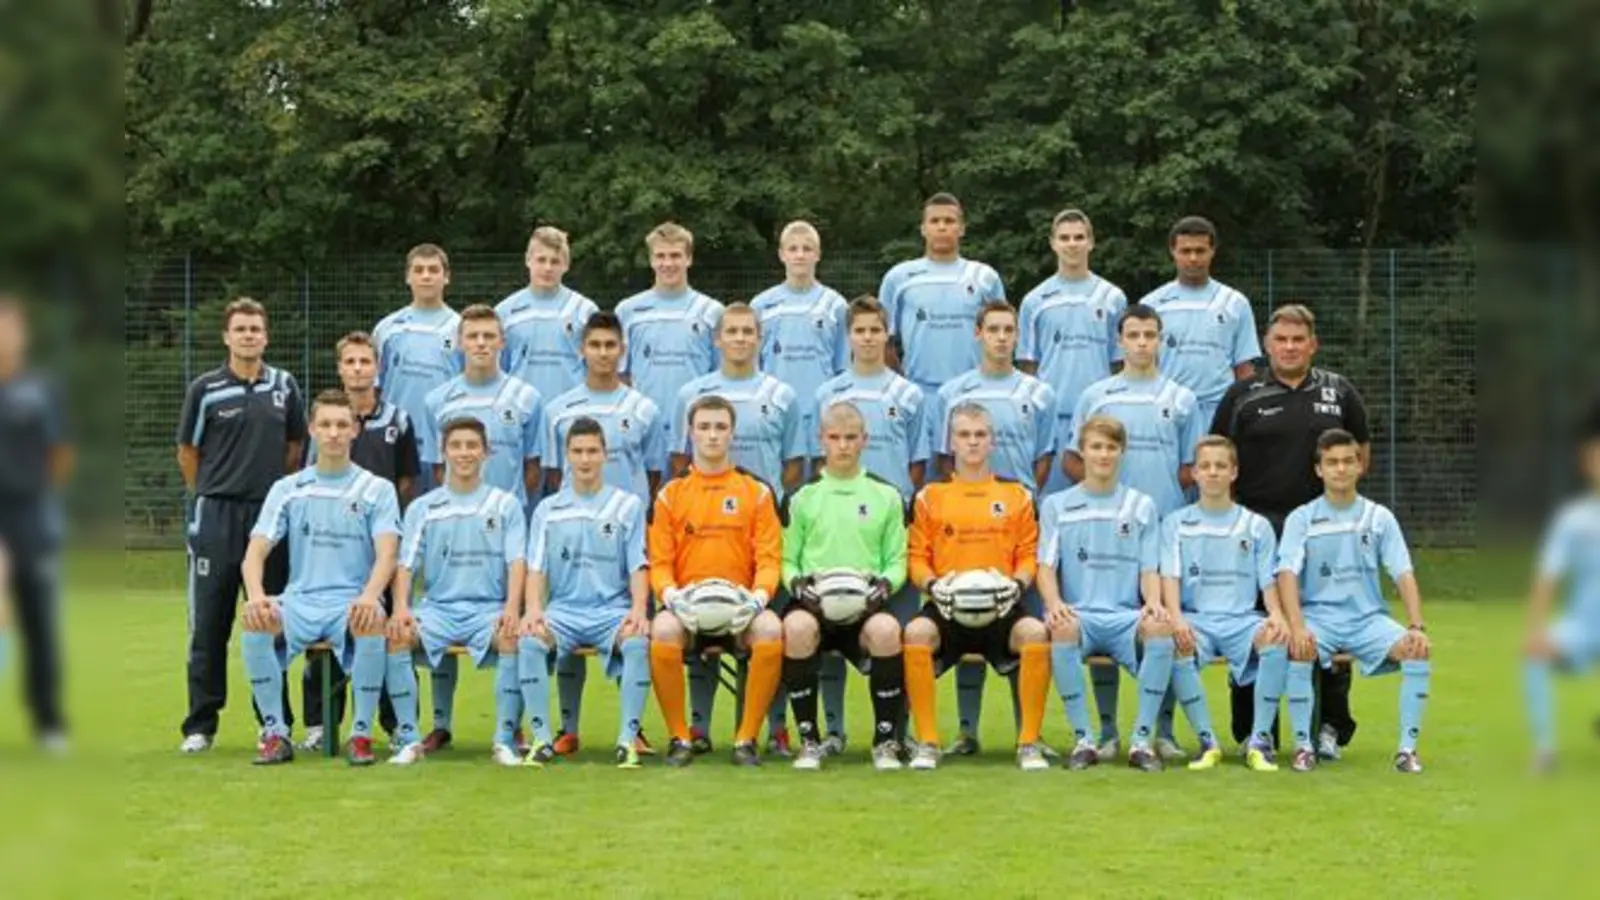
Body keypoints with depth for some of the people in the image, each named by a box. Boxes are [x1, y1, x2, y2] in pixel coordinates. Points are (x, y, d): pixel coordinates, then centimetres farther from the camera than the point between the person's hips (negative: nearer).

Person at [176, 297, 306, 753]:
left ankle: (276, 720, 14)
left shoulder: (284, 386, 6)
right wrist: (212, 495, 8)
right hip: (217, 516, -2)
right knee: (209, 624, 1)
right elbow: (187, 453, 6)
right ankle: (201, 725, 6)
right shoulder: (205, 389, -1)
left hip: (271, 514, 2)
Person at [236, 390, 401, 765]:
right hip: (300, 601, 2)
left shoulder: (377, 489, 7)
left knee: (372, 624, -37)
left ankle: (362, 733, -20)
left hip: (352, 603, -2)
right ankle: (275, 732, -16)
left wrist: (370, 596, -29)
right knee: (255, 623, -30)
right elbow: (255, 552, 3)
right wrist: (255, 595, -21)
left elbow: (387, 555, -6)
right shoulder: (287, 489, 12)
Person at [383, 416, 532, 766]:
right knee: (396, 635, -29)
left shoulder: (505, 504, 10)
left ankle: (505, 739, -24)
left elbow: (517, 562, 0)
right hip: (437, 607, 1)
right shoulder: (422, 507, 13)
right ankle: (409, 739, -21)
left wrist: (512, 607, -18)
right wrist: (401, 607, -15)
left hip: (489, 607, -1)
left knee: (512, 636, -35)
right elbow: (406, 565, 5)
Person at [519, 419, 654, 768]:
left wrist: (639, 609, -15)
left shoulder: (628, 505, 10)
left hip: (613, 608, -1)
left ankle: (628, 737, -27)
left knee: (638, 643, -34)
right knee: (529, 641, -31)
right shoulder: (547, 510, 13)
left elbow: (638, 566, 4)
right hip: (563, 609, 1)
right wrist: (533, 608, -14)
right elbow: (536, 568, 7)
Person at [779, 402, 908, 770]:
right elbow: (786, 559, 11)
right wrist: (797, 582, -10)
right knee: (796, 626, -37)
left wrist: (885, 583, -9)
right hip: (813, 602, 0)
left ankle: (886, 740, -16)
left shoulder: (886, 496, 14)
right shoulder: (801, 497, 13)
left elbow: (897, 560, 12)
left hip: (867, 604, 0)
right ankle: (809, 740, -20)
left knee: (886, 629, -36)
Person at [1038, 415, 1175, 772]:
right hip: (1078, 614, -1)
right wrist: (1054, 603, -17)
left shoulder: (1141, 505, 16)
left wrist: (1153, 603, -13)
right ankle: (1083, 739, -24)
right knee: (1062, 629, -37)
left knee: (1160, 627, -34)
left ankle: (1142, 739, -23)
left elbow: (1149, 570, 10)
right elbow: (1046, 566, 5)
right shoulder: (1056, 505, 14)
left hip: (1126, 616, 1)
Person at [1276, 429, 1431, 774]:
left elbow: (1404, 574, 0)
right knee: (1298, 650, -34)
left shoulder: (1379, 517, 6)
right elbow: (1287, 574, -11)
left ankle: (1408, 746, -16)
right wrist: (1297, 626, -28)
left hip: (1368, 617, 2)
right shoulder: (1301, 519, 1)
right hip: (1319, 616, -2)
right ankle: (1303, 745, -19)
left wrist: (1417, 626, -16)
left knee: (1417, 650, -25)